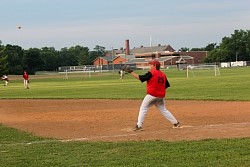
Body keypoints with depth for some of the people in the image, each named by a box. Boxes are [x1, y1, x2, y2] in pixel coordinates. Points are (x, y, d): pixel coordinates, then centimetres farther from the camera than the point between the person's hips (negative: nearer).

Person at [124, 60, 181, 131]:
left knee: (143, 109, 0)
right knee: (164, 110, 17)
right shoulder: (163, 74, 11)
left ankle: (139, 125, -7)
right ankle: (176, 123, 16)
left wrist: (131, 72, -6)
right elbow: (167, 85, 14)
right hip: (161, 96, 7)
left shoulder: (151, 73, -9)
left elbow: (140, 78, -12)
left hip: (151, 95, -7)